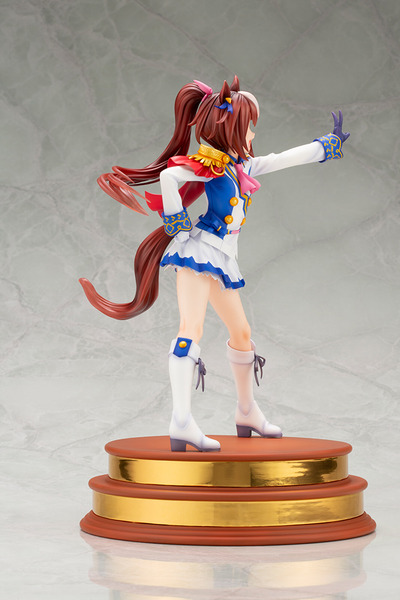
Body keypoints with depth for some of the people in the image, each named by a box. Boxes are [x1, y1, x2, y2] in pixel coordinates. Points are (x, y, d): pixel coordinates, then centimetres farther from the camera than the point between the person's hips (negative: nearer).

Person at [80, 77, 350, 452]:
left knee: (241, 333, 17)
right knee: (191, 329, -21)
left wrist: (327, 144, 36)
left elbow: (285, 159, 28)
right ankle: (181, 422, -30)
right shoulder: (208, 163, -8)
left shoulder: (239, 166, 18)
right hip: (198, 250, -10)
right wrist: (177, 223, -19)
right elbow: (168, 175, -26)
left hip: (221, 258, 10)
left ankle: (247, 411, 34)